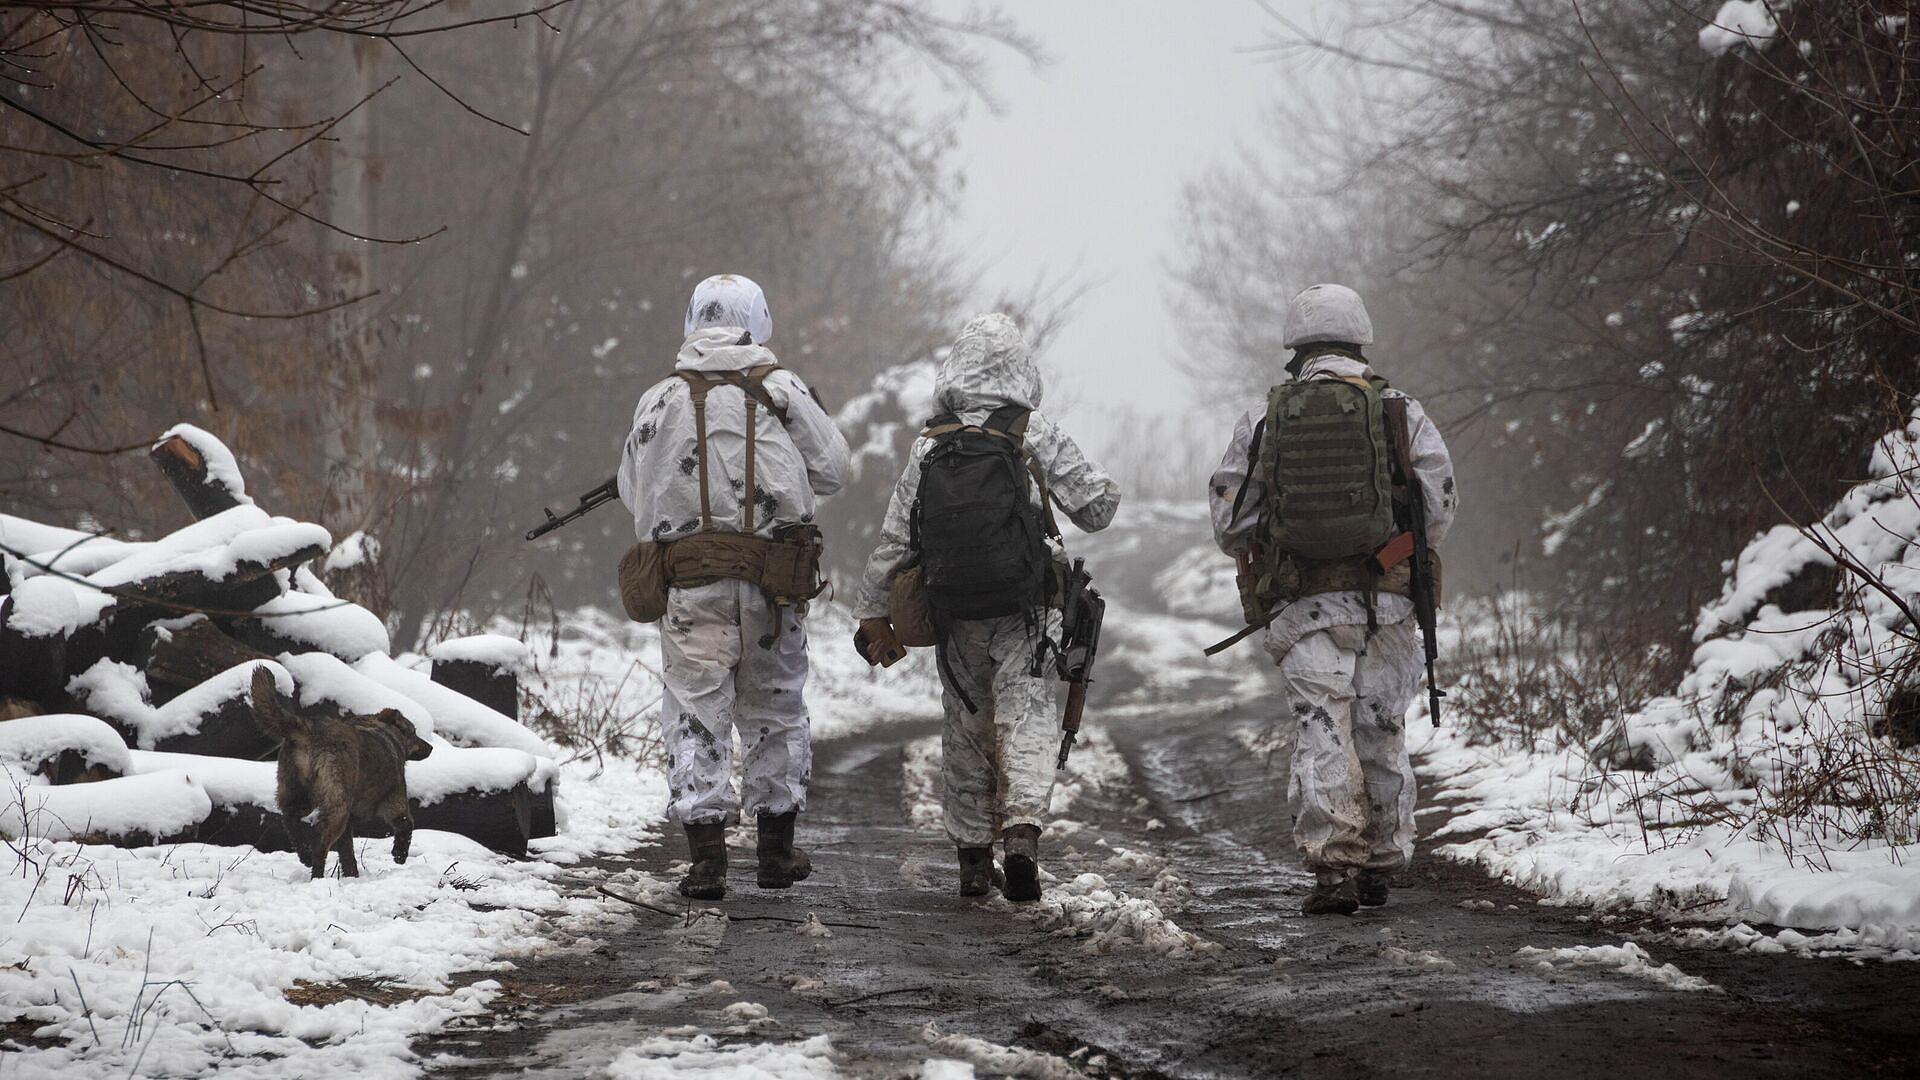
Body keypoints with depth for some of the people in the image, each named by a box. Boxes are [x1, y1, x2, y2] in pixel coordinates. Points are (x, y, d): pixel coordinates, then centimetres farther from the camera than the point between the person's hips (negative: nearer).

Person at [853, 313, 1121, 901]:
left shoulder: (930, 445, 1)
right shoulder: (1034, 435, -6)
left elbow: (894, 539, 3)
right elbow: (1096, 508, -2)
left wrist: (873, 614, 11)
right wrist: (1099, 480, 21)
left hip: (955, 617, 3)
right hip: (1023, 612, -3)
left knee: (967, 731, 14)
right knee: (1026, 720, -6)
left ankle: (973, 858, 20)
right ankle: (1023, 830, -29)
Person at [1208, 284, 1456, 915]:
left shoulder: (1263, 422, 4)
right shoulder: (1400, 413, 2)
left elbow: (1229, 524, 5)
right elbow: (1438, 510, 0)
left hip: (1304, 605, 0)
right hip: (1387, 601, 0)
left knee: (1321, 735, -3)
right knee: (1381, 733, 11)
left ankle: (1332, 866, -13)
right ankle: (1380, 865, 18)